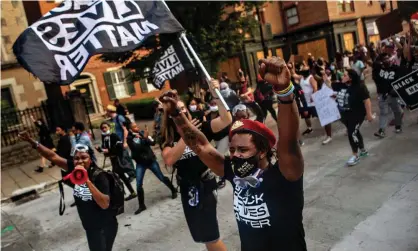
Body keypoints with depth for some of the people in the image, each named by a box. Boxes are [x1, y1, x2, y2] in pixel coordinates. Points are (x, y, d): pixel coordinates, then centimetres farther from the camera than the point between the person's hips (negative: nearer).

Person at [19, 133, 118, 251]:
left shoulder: (99, 176, -25)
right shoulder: (74, 168, -9)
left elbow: (105, 204, -34)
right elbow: (53, 157, -6)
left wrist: (87, 181, -39)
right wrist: (32, 142, -15)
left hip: (104, 228, -6)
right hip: (90, 227, 6)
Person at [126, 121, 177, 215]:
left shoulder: (142, 134, -4)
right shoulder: (129, 139, -6)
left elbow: (153, 143, -12)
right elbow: (137, 148, -23)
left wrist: (147, 137, -28)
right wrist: (144, 138, -27)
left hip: (151, 160, 0)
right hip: (140, 164, 0)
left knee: (162, 178, 11)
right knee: (139, 185, -6)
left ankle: (173, 190, 35)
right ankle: (142, 205, 9)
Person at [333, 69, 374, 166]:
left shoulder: (359, 87, -18)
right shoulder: (340, 85, 1)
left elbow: (366, 100, -19)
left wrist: (369, 114, -20)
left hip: (356, 115, -7)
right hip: (345, 114, 7)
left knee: (352, 133, -10)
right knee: (354, 132, 20)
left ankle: (355, 155, 7)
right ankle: (363, 150, 40)